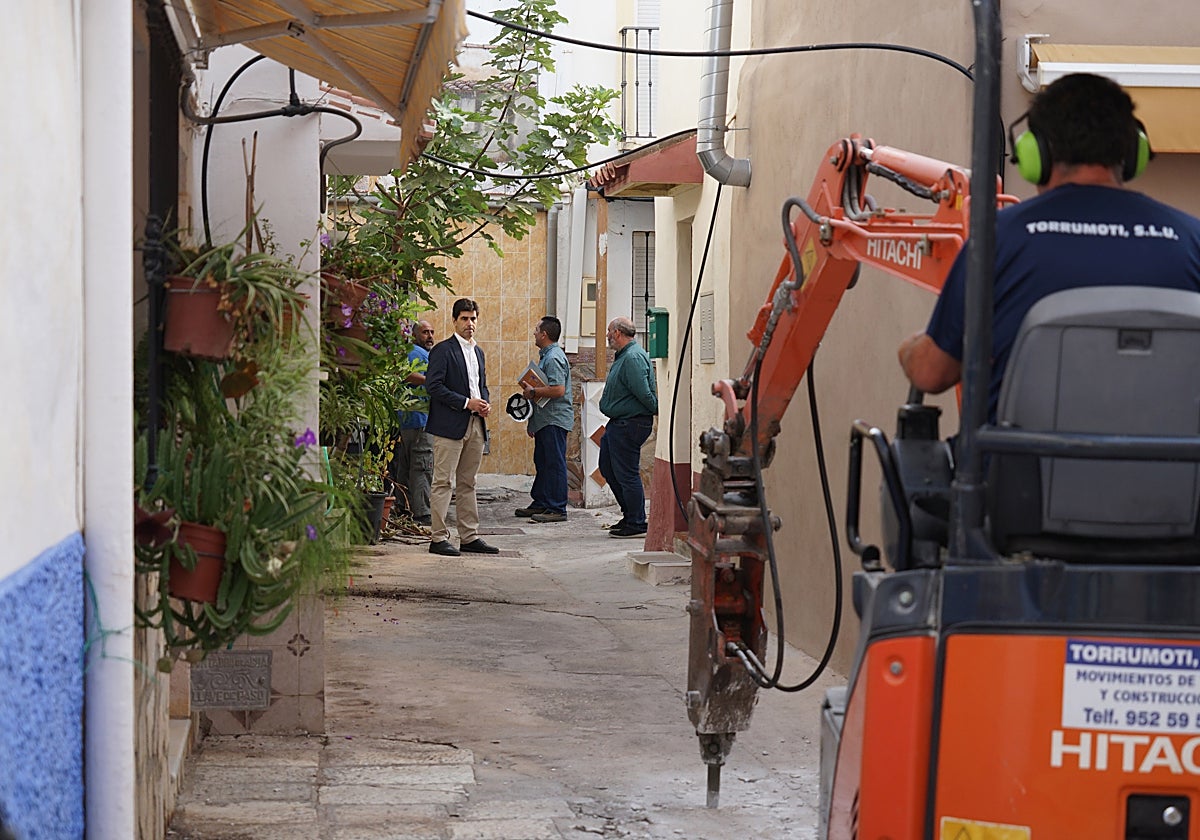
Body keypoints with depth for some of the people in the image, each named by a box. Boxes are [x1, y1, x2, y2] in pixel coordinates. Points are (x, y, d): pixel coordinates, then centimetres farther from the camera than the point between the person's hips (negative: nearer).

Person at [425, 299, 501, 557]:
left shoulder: (477, 351, 19)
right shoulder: (443, 350, -5)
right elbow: (433, 385, -13)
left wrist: (485, 404, 5)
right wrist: (466, 403, -16)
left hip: (476, 426, 8)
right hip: (450, 425, -7)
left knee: (467, 484, 11)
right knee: (442, 482, -6)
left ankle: (469, 537, 14)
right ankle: (439, 538, -5)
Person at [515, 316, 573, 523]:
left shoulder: (553, 358, -17)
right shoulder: (546, 356, 17)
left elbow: (558, 389, -27)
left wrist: (533, 392, -16)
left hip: (555, 420, -11)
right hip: (545, 420, 11)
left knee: (555, 464, -7)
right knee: (542, 463, 15)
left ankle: (557, 509, -5)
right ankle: (540, 504, 23)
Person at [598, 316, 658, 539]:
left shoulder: (633, 358, -20)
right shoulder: (624, 356, 15)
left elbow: (644, 393, -24)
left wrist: (658, 411, -15)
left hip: (629, 424, -11)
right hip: (618, 423, 11)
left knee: (627, 474, -5)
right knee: (608, 469, 17)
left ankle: (637, 524, 2)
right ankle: (630, 515, 24)